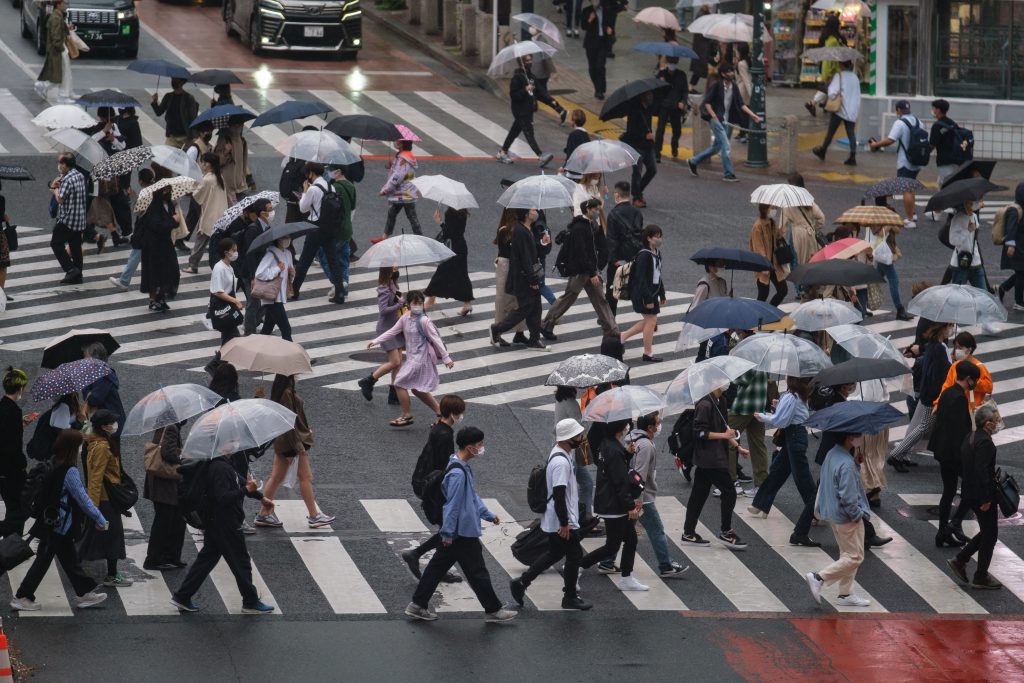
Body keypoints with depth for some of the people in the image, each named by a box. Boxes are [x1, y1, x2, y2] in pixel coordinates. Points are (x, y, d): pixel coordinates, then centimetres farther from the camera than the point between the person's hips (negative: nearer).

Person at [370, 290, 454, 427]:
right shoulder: (405, 319, 6)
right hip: (412, 358, 8)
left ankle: (406, 415, 3)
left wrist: (446, 358, -14)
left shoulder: (424, 321, -16)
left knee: (399, 383, -7)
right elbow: (392, 332, 10)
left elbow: (436, 339, -14)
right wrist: (375, 341, 2)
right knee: (417, 389, 15)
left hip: (420, 358, -8)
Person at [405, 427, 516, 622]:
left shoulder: (463, 468, 8)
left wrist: (488, 515, 23)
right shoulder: (458, 473, -25)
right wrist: (448, 533, -19)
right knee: (477, 573, 2)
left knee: (438, 566, 14)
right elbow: (453, 504, -23)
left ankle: (418, 605, 19)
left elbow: (472, 496, 20)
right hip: (463, 533, -10)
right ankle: (493, 610, 13)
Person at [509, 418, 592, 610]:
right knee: (574, 555, 3)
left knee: (554, 554, 18)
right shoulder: (561, 462, -24)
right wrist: (564, 524, -24)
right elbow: (559, 495, -27)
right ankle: (570, 598, 14)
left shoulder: (558, 455, 9)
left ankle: (521, 583, 18)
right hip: (563, 522, -10)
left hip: (554, 521, 10)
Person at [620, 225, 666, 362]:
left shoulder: (657, 253, 9)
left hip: (652, 292, 9)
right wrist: (648, 299, -22)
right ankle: (648, 353, 8)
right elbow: (641, 279, -21)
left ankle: (623, 336, 26)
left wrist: (662, 295, 20)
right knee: (651, 321, -2)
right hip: (643, 294, -9)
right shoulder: (644, 256, -19)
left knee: (648, 320, 17)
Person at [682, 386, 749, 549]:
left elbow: (723, 429, 22)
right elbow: (700, 432, -20)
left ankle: (689, 533, 17)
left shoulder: (720, 402, 12)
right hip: (710, 458, -10)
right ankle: (726, 533, 3)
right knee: (729, 492, -5)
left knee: (699, 494, 12)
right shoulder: (705, 405, -18)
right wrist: (724, 435, -18)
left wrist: (738, 447, 18)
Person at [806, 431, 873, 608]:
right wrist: (857, 514, -13)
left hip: (833, 513, 10)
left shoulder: (831, 455, 3)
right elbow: (848, 497, -27)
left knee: (848, 555, 19)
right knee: (854, 557, 1)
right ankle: (819, 578, -2)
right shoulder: (846, 464, -27)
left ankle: (846, 593, 24)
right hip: (847, 518, -10)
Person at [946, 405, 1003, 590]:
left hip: (971, 493, 9)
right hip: (983, 495, -9)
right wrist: (986, 499, -22)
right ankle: (980, 577, 11)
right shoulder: (984, 443, -22)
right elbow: (982, 472, -26)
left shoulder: (970, 438, 8)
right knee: (990, 535, 3)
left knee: (986, 532, 21)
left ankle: (960, 560, 20)